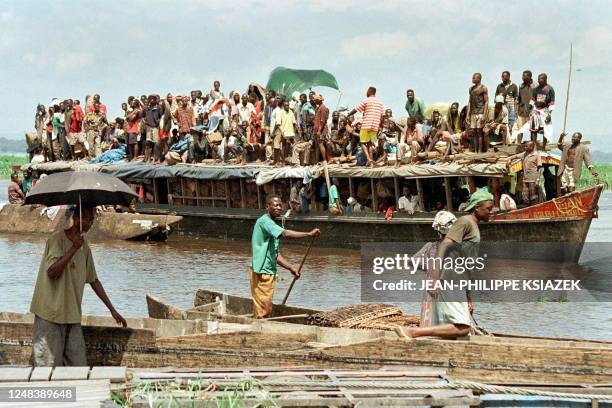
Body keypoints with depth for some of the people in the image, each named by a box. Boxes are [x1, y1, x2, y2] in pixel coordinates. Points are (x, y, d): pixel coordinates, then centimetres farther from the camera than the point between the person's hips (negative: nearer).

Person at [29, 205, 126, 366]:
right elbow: (52, 272, -22)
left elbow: (93, 280, 20)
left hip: (72, 316, 7)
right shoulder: (58, 239, -10)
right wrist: (74, 249, -24)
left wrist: (112, 310, 18)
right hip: (50, 316, -7)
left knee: (79, 367, 1)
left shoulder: (84, 244, 12)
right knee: (49, 366, -7)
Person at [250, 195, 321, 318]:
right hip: (261, 272, -10)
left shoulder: (272, 225, 18)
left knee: (267, 311, 13)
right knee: (262, 312, -7)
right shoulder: (264, 221, -13)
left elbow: (276, 255, 18)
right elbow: (286, 234, -29)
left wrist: (291, 268, 7)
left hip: (269, 272, 10)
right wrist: (309, 234, -27)